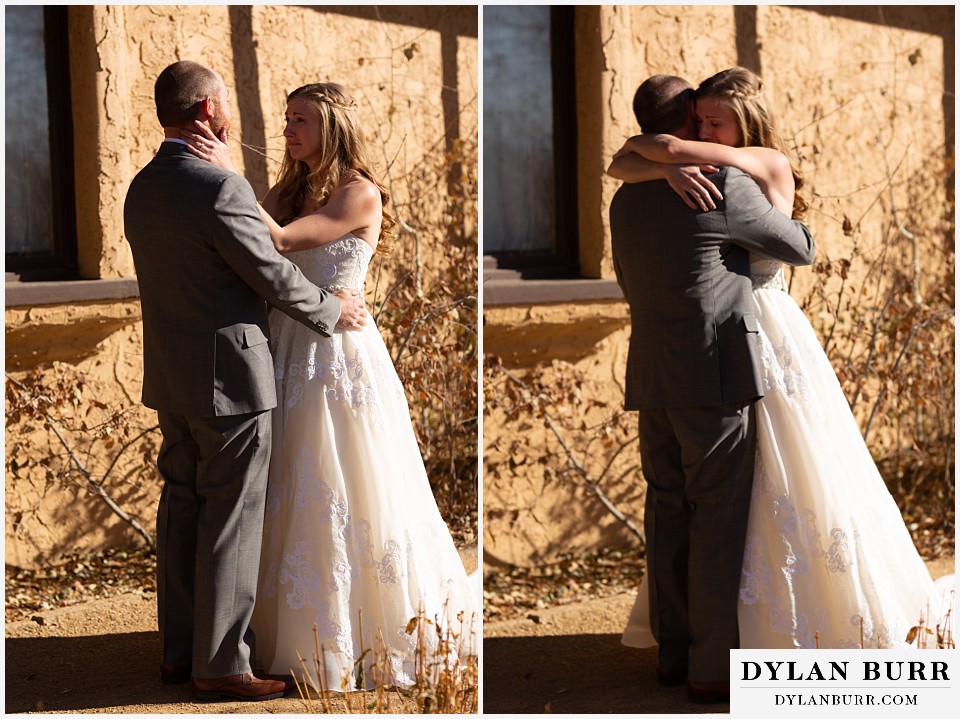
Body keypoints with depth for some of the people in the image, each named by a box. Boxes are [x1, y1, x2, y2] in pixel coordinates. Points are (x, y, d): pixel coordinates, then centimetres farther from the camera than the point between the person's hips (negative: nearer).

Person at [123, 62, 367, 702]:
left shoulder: (142, 190, 7)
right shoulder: (220, 189, -20)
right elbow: (274, 275, -15)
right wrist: (331, 311, 3)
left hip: (172, 379, 9)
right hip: (228, 378, -9)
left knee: (182, 508, 14)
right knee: (231, 522, -2)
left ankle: (180, 649, 21)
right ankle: (220, 665, 2)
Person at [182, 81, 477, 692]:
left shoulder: (360, 195, -11)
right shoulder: (289, 190, 11)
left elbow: (280, 241, -22)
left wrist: (228, 173, -21)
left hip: (338, 354, -7)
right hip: (289, 353, 7)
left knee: (342, 499, -1)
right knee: (293, 499, 10)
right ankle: (302, 636, 19)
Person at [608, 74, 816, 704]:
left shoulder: (627, 200, 12)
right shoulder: (726, 186, -11)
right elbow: (798, 247, 2)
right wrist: (809, 244, 26)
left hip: (652, 378, 7)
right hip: (715, 372, -7)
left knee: (669, 513, 12)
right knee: (720, 519, -2)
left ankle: (675, 651, 17)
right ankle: (713, 668, 0)